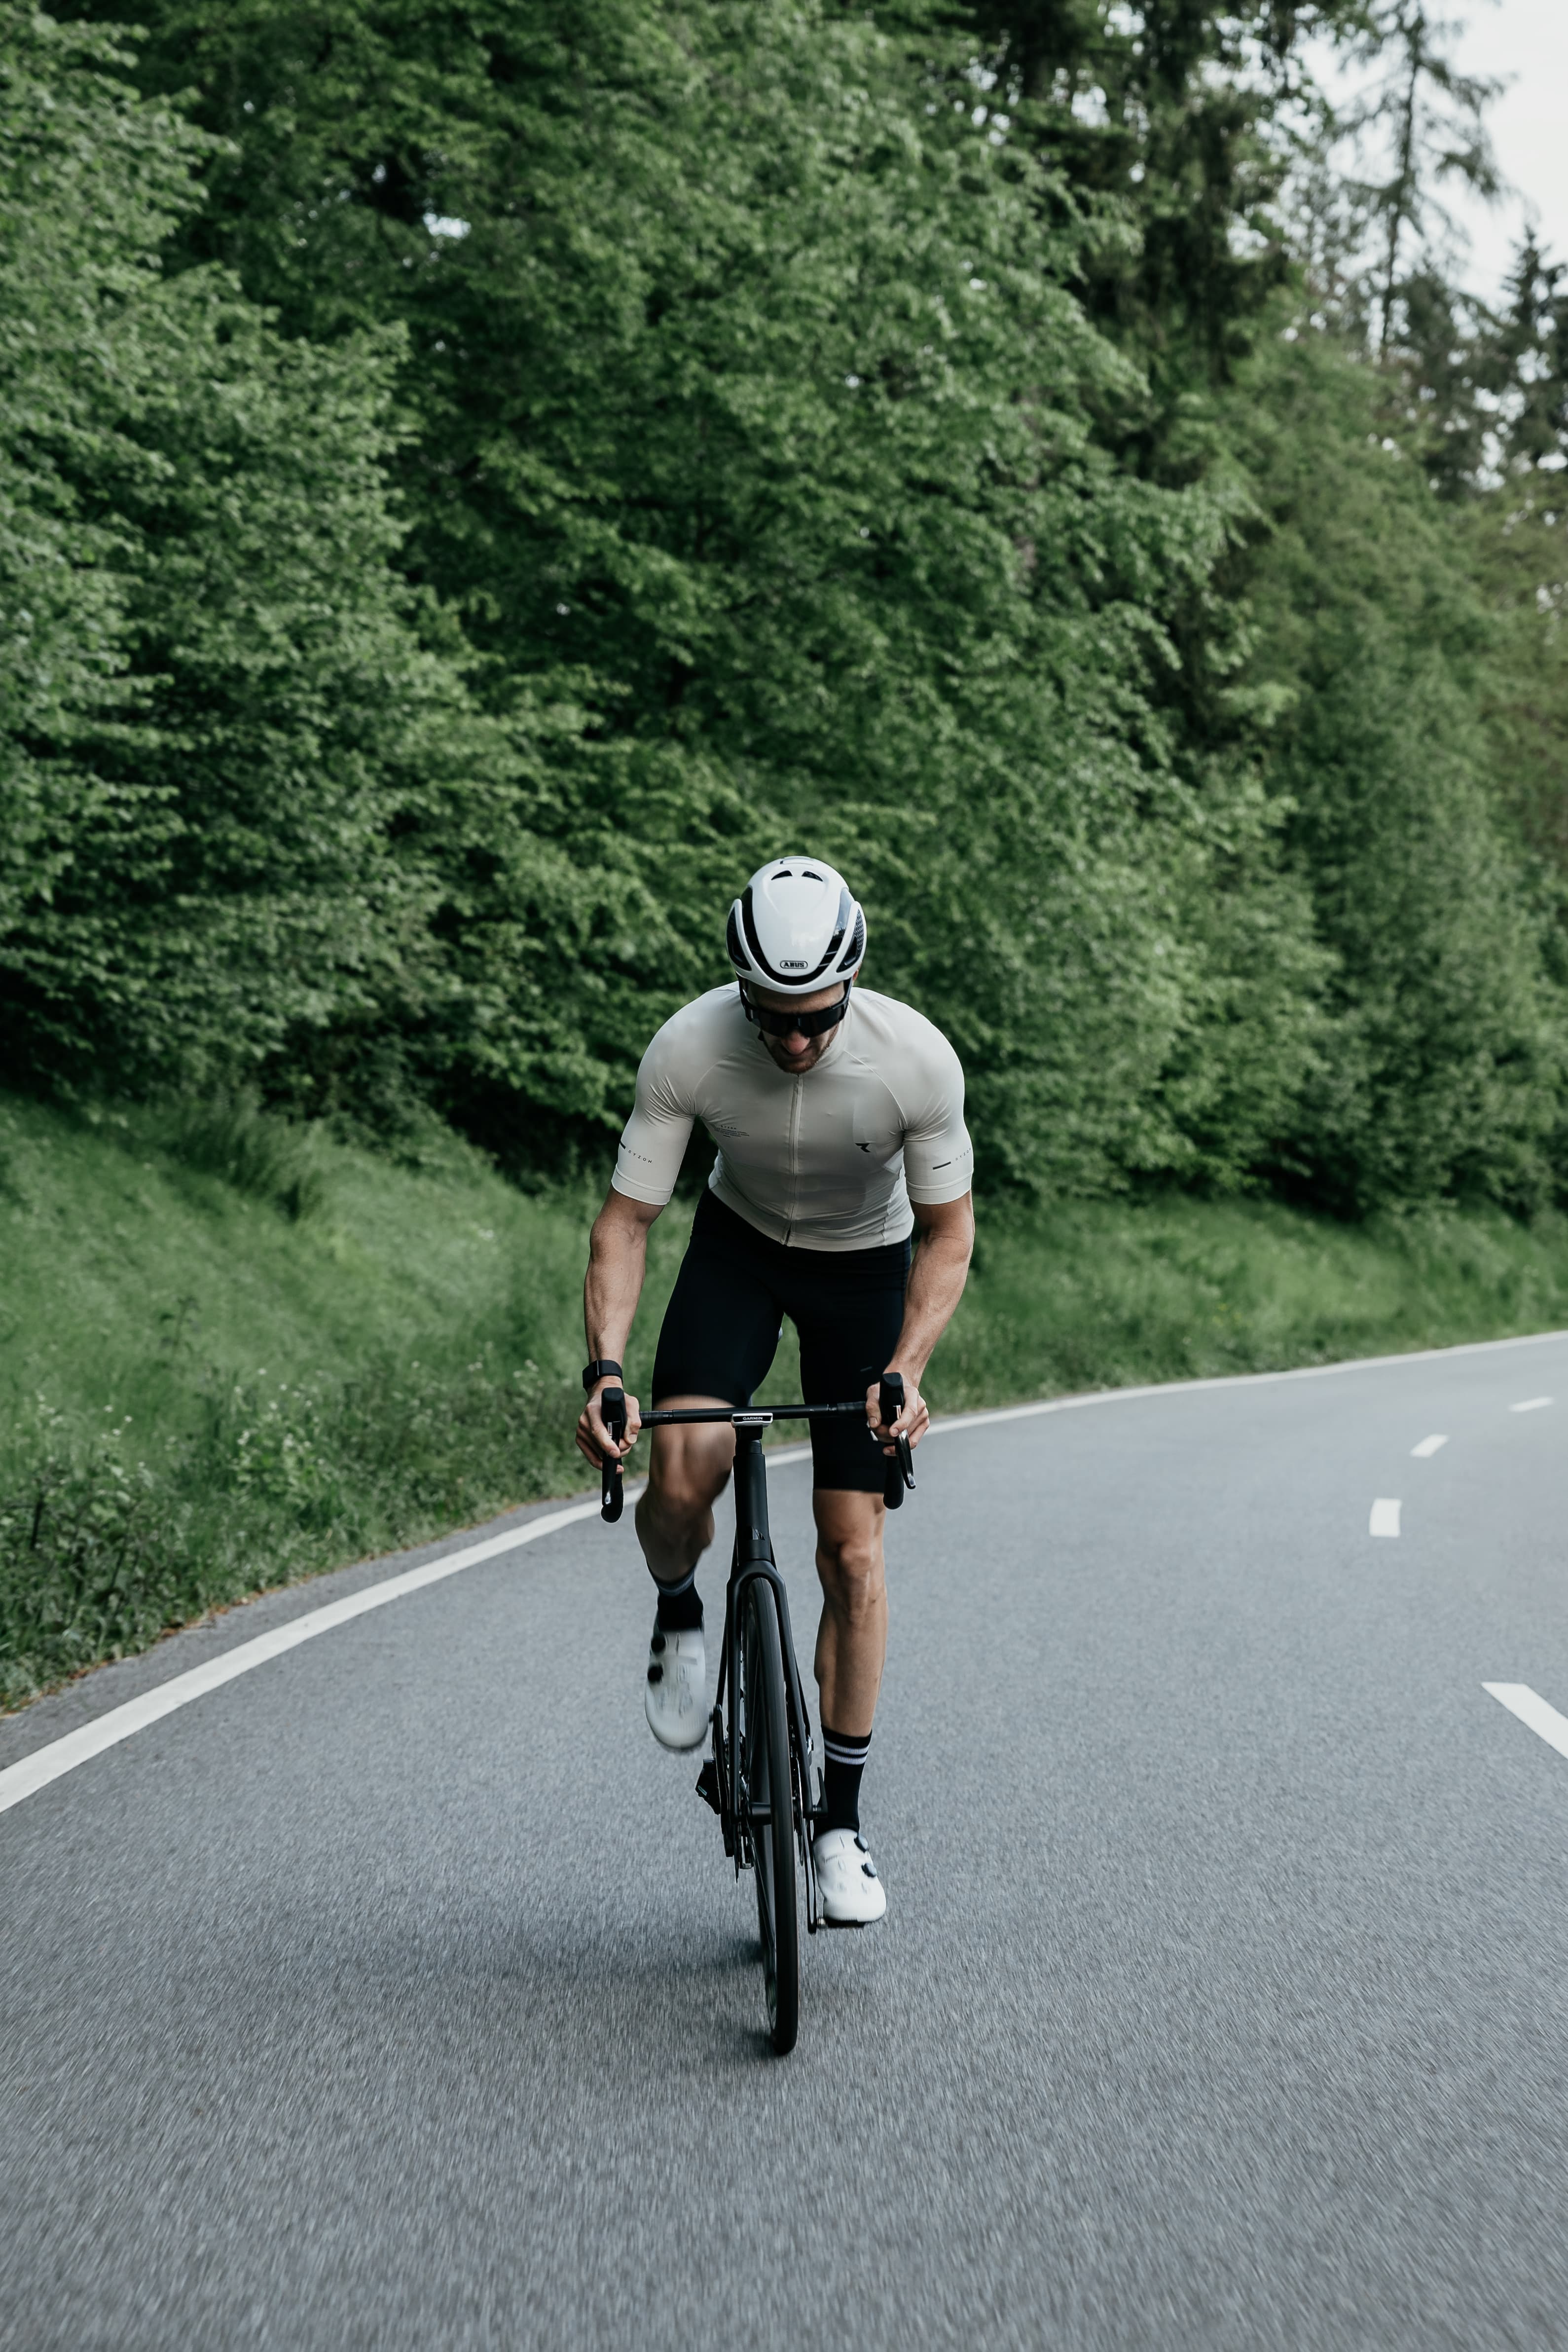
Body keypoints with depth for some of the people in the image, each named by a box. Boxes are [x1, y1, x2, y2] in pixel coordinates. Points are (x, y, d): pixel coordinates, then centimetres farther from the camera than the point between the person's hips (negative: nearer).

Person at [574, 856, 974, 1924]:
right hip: (738, 1246, 1)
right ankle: (679, 1615, 9)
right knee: (682, 1472, -26)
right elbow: (626, 1218, -21)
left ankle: (841, 1817, 8)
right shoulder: (688, 1049, -29)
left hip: (866, 1267, 0)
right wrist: (605, 1366, -34)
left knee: (854, 1551, -5)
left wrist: (906, 1370, -32)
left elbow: (949, 1234, -18)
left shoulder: (918, 1058, -31)